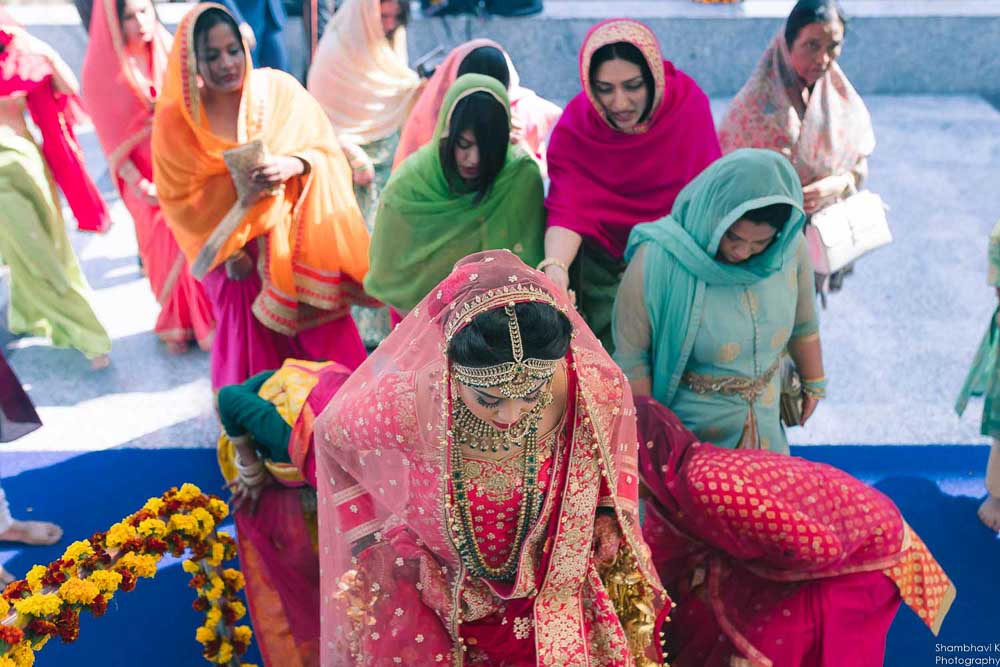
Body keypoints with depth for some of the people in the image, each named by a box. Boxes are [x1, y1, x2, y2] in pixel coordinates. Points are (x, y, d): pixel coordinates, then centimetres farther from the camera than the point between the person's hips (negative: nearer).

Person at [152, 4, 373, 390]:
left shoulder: (280, 89, -7)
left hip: (297, 241, 1)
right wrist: (240, 196, -21)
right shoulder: (175, 119, -10)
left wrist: (292, 165, -24)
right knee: (254, 351, 8)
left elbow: (326, 152, -3)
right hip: (236, 251, -1)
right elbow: (181, 201, -6)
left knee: (327, 345, 6)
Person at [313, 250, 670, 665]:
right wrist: (364, 532, -5)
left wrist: (611, 509, -5)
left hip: (553, 569, 1)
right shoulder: (406, 406, -34)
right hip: (435, 573, 0)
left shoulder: (594, 387, -30)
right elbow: (331, 432, -10)